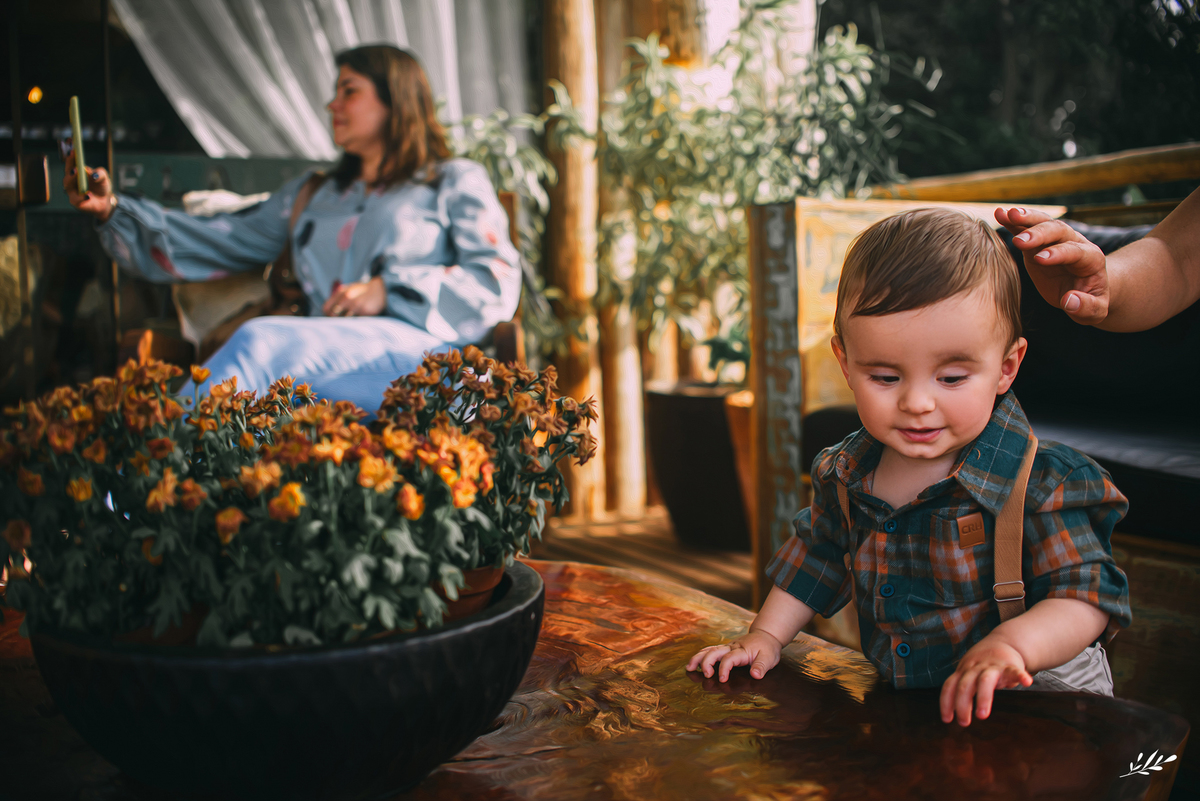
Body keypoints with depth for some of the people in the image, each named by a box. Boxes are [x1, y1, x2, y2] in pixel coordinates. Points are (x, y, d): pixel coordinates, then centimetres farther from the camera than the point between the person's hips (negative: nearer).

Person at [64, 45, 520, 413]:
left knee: (261, 342, -32)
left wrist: (388, 292, -7)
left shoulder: (455, 183, 19)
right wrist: (113, 210, 16)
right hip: (328, 360, 4)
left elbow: (497, 284, 4)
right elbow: (215, 244, 28)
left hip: (422, 349, -4)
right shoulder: (310, 196, 34)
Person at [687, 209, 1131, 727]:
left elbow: (1087, 596, -19)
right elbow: (817, 558, 16)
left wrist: (1013, 644, -36)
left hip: (1035, 700, -4)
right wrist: (765, 636, 11)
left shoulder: (1039, 485, -18)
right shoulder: (844, 473, -1)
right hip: (898, 701, 4)